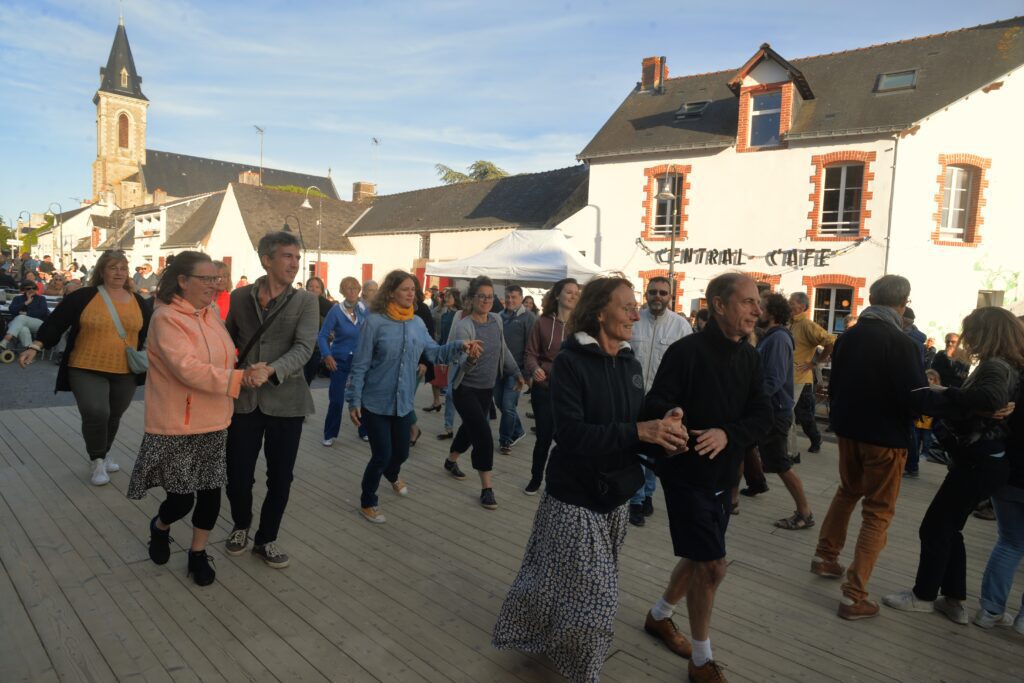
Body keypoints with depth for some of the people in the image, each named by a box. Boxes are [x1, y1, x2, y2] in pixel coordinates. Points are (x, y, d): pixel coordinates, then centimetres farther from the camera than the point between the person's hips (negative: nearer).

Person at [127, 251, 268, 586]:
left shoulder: (211, 313, 6)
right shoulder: (166, 318, -16)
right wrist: (237, 378, -33)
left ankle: (198, 553, 29)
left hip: (214, 423, 6)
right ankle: (159, 527, 37)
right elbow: (187, 368, -27)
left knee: (211, 490, 10)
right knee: (181, 499, 3)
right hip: (177, 427, -6)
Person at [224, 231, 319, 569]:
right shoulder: (240, 297, 4)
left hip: (286, 401, -1)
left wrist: (272, 370, -30)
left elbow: (303, 348, -15)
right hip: (244, 399, 1)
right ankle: (241, 526, 38)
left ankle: (266, 539, 31)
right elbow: (228, 341, 15)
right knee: (237, 475, 7)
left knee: (280, 478, 8)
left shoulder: (305, 301, -3)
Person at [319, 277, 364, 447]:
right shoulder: (336, 310, -11)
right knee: (336, 399, -1)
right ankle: (329, 435, 15)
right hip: (340, 359, -2)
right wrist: (327, 356, -21)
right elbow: (322, 336, -9)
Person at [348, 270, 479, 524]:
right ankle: (367, 503, 23)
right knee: (381, 455, -2)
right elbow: (360, 365, -13)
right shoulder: (375, 322, -15)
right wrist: (354, 400, -13)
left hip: (403, 402, 5)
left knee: (401, 451, 19)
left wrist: (459, 346, -13)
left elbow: (434, 353, 3)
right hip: (376, 402, -5)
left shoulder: (417, 323, 1)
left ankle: (392, 475, 56)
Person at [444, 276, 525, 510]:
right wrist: (470, 360, -55)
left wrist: (516, 373, 17)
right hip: (466, 389, -7)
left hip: (487, 388, 7)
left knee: (470, 428, 21)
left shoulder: (497, 320, -2)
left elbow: (503, 349, 13)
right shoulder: (463, 326, -22)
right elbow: (462, 362, -33)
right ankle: (486, 488, 0)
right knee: (484, 436, -12)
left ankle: (451, 461, 48)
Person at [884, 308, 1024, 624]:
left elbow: (990, 398, -40)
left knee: (935, 527, 4)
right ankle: (953, 599, 25)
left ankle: (923, 595, 18)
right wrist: (948, 406, -1)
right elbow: (976, 408, 9)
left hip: (978, 463, -9)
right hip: (986, 460, 9)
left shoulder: (995, 366, -18)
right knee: (948, 528, 18)